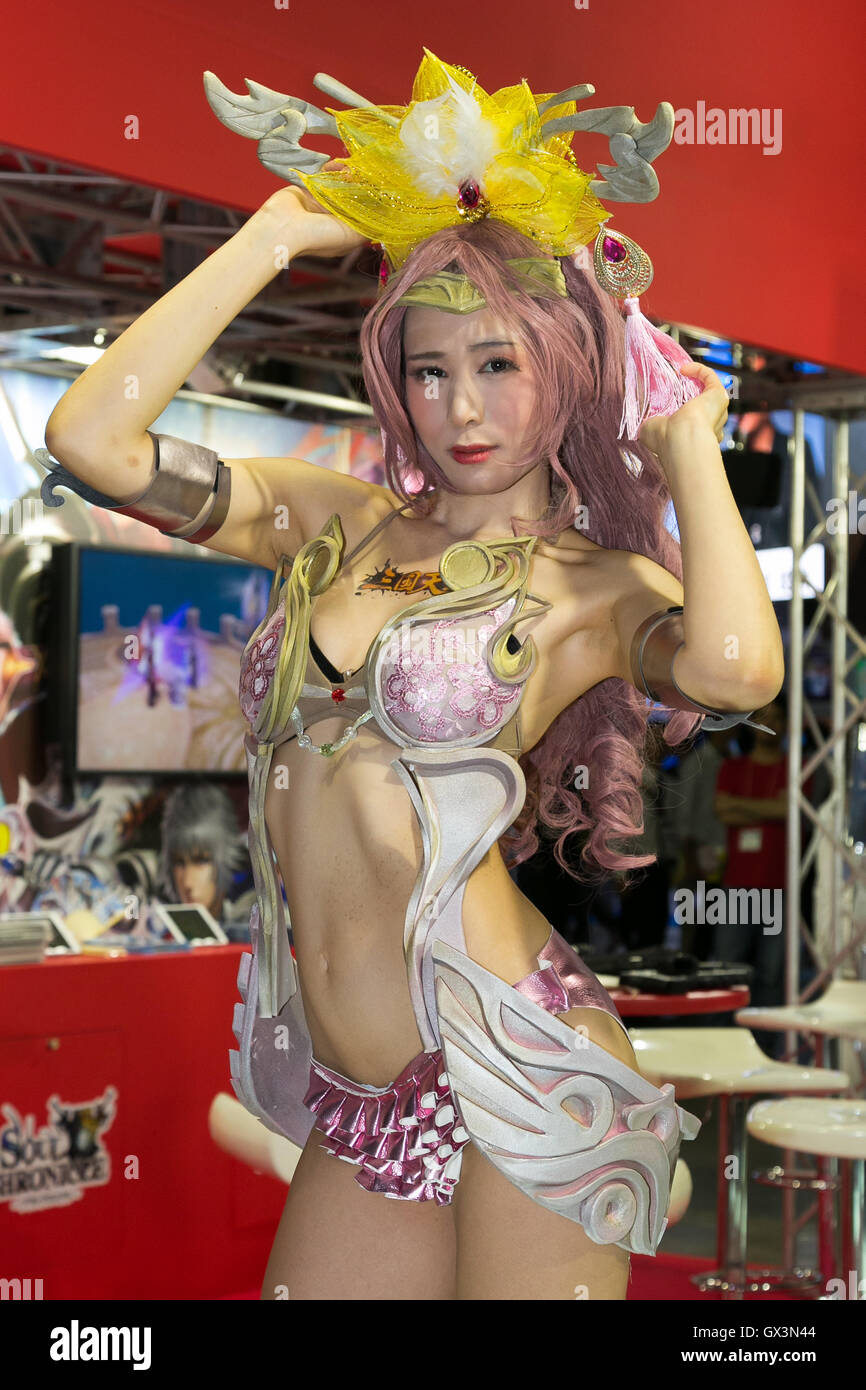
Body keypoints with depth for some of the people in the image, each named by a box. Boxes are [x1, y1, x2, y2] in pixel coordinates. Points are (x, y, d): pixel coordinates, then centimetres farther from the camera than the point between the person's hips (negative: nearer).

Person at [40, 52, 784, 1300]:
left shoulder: (600, 585, -3)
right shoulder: (343, 523, 10)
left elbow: (738, 670, -27)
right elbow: (93, 438, -1)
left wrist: (691, 451, -10)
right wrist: (277, 235, 3)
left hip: (511, 1067, -5)